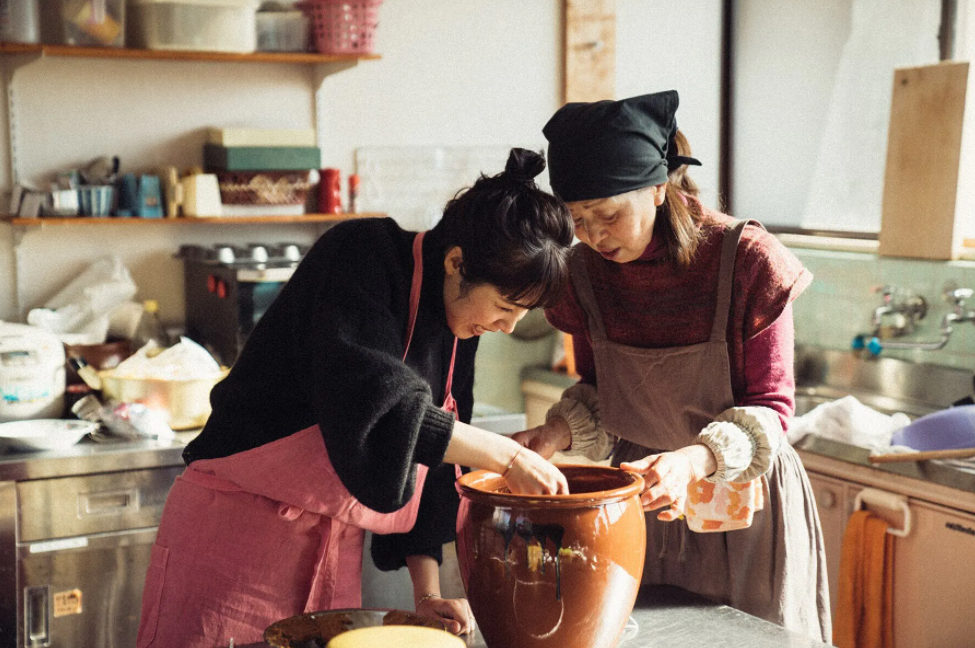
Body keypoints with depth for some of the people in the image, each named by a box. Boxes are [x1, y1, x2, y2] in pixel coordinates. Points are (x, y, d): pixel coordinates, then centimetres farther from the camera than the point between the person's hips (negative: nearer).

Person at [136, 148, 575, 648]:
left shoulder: (457, 320, 5)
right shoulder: (363, 256, -18)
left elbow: (429, 464, 9)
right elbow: (373, 400, -33)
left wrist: (427, 592, 3)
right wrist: (507, 457, -27)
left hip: (334, 542, 7)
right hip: (240, 527, -7)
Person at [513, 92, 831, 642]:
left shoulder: (747, 260, -19)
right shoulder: (587, 271, -5)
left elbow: (770, 408, -15)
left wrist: (694, 459, -32)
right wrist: (559, 432, -14)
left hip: (742, 502, -3)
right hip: (638, 496, 4)